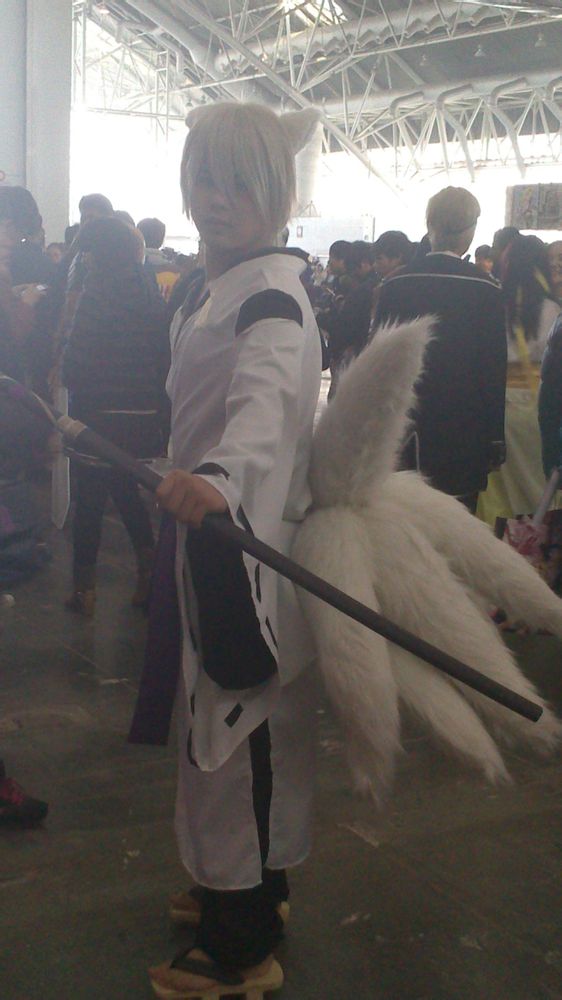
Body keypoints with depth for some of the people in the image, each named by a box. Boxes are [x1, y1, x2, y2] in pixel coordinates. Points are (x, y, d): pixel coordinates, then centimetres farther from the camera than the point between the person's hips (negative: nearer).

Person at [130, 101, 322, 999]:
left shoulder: (273, 293, -20)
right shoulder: (220, 287, 10)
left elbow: (267, 396, -41)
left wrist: (217, 474, -59)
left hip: (251, 538, -10)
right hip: (217, 526, 10)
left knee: (235, 719, -1)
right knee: (231, 715, 19)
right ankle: (252, 887, 37)